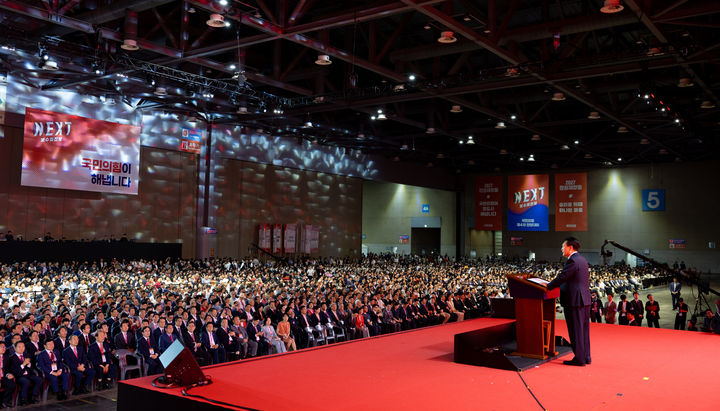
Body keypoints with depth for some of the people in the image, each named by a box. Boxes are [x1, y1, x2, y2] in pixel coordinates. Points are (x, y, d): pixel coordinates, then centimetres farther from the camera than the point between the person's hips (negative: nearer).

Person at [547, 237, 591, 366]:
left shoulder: (572, 261, -16)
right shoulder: (582, 260, 14)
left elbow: (561, 278, -17)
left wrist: (547, 287, -6)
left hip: (575, 300, -10)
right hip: (585, 299, 10)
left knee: (576, 330, -3)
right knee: (584, 329, 14)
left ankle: (579, 359, 1)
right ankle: (586, 357, 20)